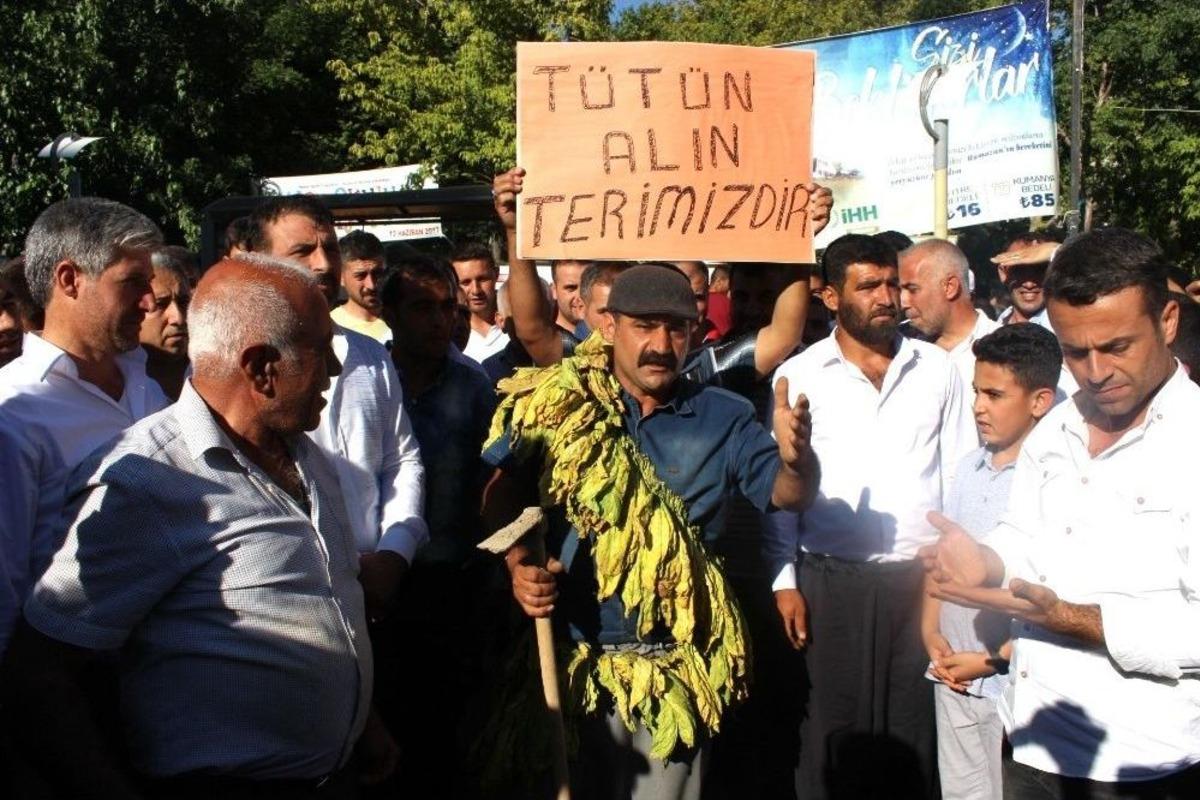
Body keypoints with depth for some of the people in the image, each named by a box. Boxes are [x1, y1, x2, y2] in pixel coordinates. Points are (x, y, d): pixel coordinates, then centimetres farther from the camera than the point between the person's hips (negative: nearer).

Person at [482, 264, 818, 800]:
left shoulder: (722, 418, -1)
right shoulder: (564, 404, -5)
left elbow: (788, 494, -5)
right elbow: (502, 490, -1)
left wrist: (796, 457, -27)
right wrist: (518, 565, -18)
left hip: (674, 664, 0)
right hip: (567, 653, 0)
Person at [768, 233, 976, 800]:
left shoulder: (937, 368, 6)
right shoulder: (798, 375, 1)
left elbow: (961, 475, 9)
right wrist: (785, 580, -2)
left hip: (921, 578, 2)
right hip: (831, 581, -1)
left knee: (914, 727, 8)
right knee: (833, 728, 5)